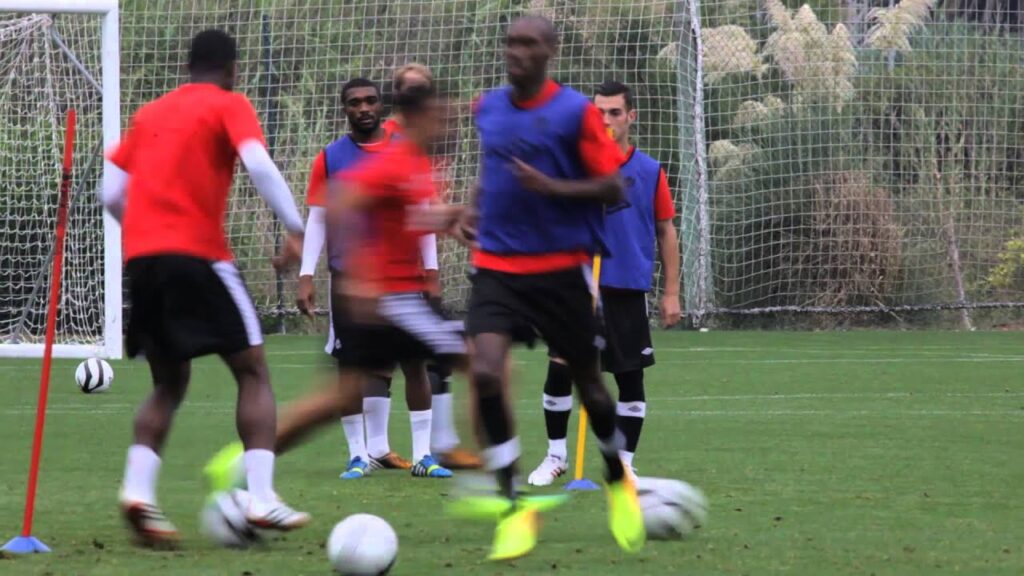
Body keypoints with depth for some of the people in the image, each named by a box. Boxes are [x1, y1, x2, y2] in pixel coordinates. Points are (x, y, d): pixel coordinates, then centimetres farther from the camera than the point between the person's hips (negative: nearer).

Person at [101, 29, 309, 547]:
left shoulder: (150, 113, 21)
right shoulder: (229, 106, 5)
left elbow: (111, 193, 17)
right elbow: (259, 164, -13)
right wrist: (295, 229, -11)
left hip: (140, 257, 5)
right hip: (198, 255, -5)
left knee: (169, 383, 17)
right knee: (253, 372, 4)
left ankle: (137, 488, -5)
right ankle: (261, 497, -11)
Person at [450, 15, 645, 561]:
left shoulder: (576, 112, -9)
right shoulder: (488, 108, 7)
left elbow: (613, 188, -9)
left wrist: (551, 188, -22)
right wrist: (475, 208, 7)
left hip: (561, 267, -3)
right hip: (496, 267, 3)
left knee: (587, 381, 11)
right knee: (485, 373, -18)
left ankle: (618, 482, 40)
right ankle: (513, 508, -9)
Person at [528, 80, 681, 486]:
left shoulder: (649, 171, 3)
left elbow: (666, 232, 7)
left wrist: (671, 292, 4)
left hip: (628, 289, 0)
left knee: (630, 378, 3)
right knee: (559, 370, -1)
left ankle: (625, 464, 13)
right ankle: (556, 456, 15)